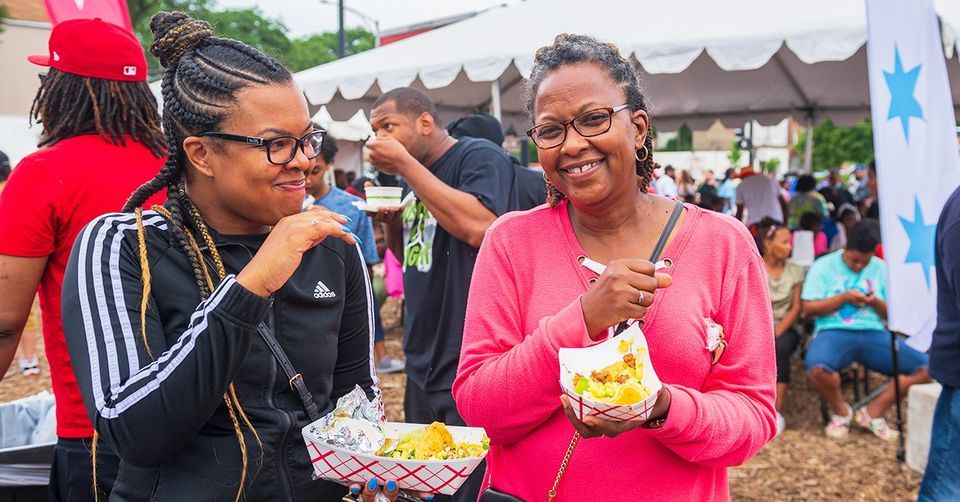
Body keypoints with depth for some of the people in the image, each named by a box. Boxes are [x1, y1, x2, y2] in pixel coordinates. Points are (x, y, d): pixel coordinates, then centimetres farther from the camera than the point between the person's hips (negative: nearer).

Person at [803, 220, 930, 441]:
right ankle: (840, 411, -3)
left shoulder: (880, 268, 15)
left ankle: (873, 412, 1)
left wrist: (875, 302, -5)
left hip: (873, 333, 4)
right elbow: (808, 308, -1)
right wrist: (843, 298, -10)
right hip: (834, 332, -4)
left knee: (927, 367, -16)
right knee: (818, 368, -38)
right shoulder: (824, 266, 5)